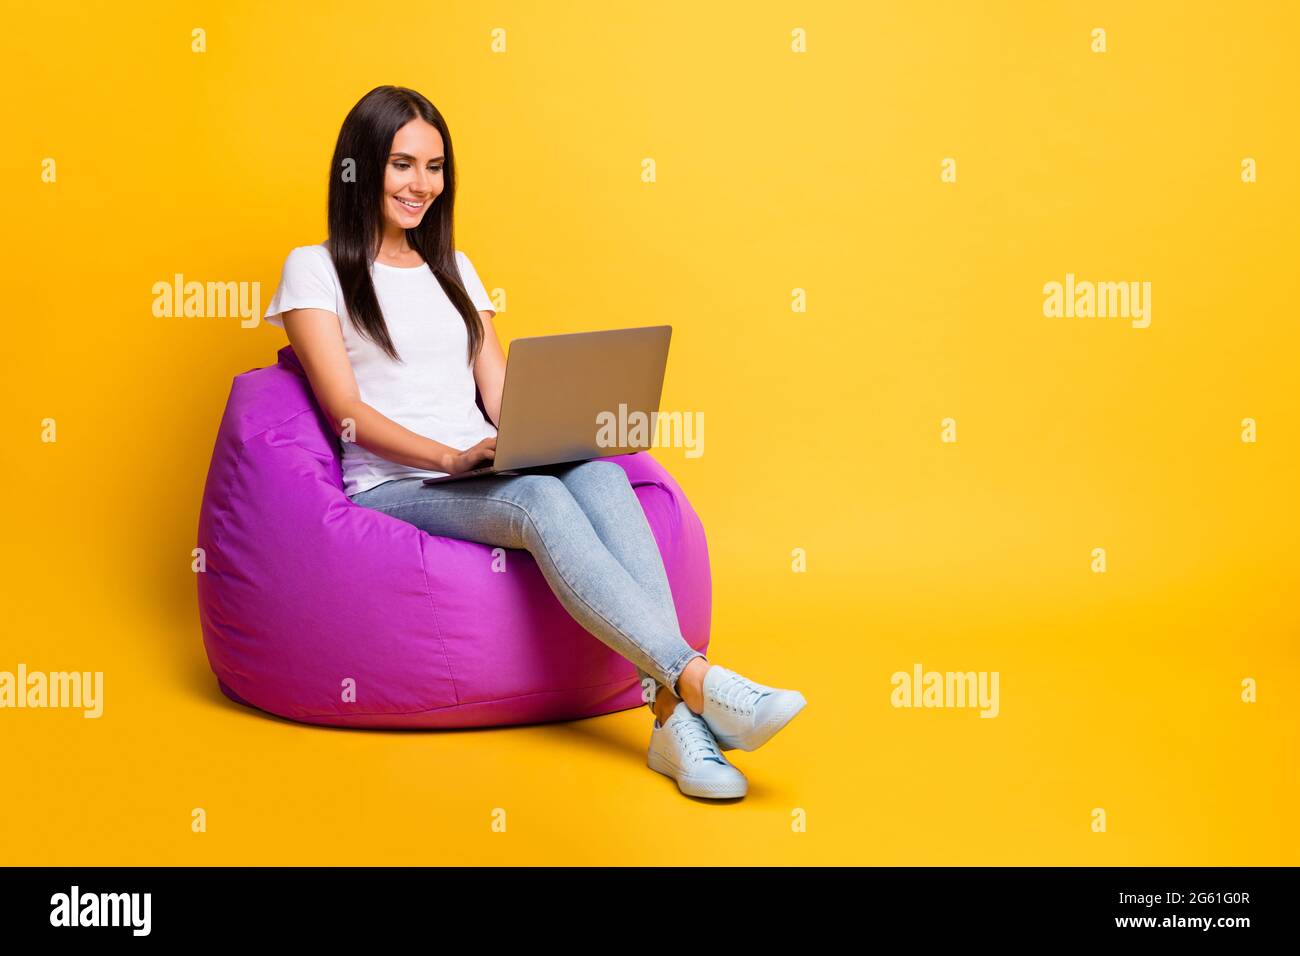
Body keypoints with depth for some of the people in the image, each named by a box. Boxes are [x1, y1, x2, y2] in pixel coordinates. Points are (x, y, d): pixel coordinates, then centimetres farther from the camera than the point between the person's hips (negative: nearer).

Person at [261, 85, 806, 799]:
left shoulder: (455, 270, 24)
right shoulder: (314, 270, 7)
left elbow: (502, 394, 16)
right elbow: (347, 411, -6)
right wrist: (451, 456, -22)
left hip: (483, 477, 4)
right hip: (392, 490, -4)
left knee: (599, 475, -31)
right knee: (540, 501, -36)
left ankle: (675, 718, -44)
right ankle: (698, 681, -45)